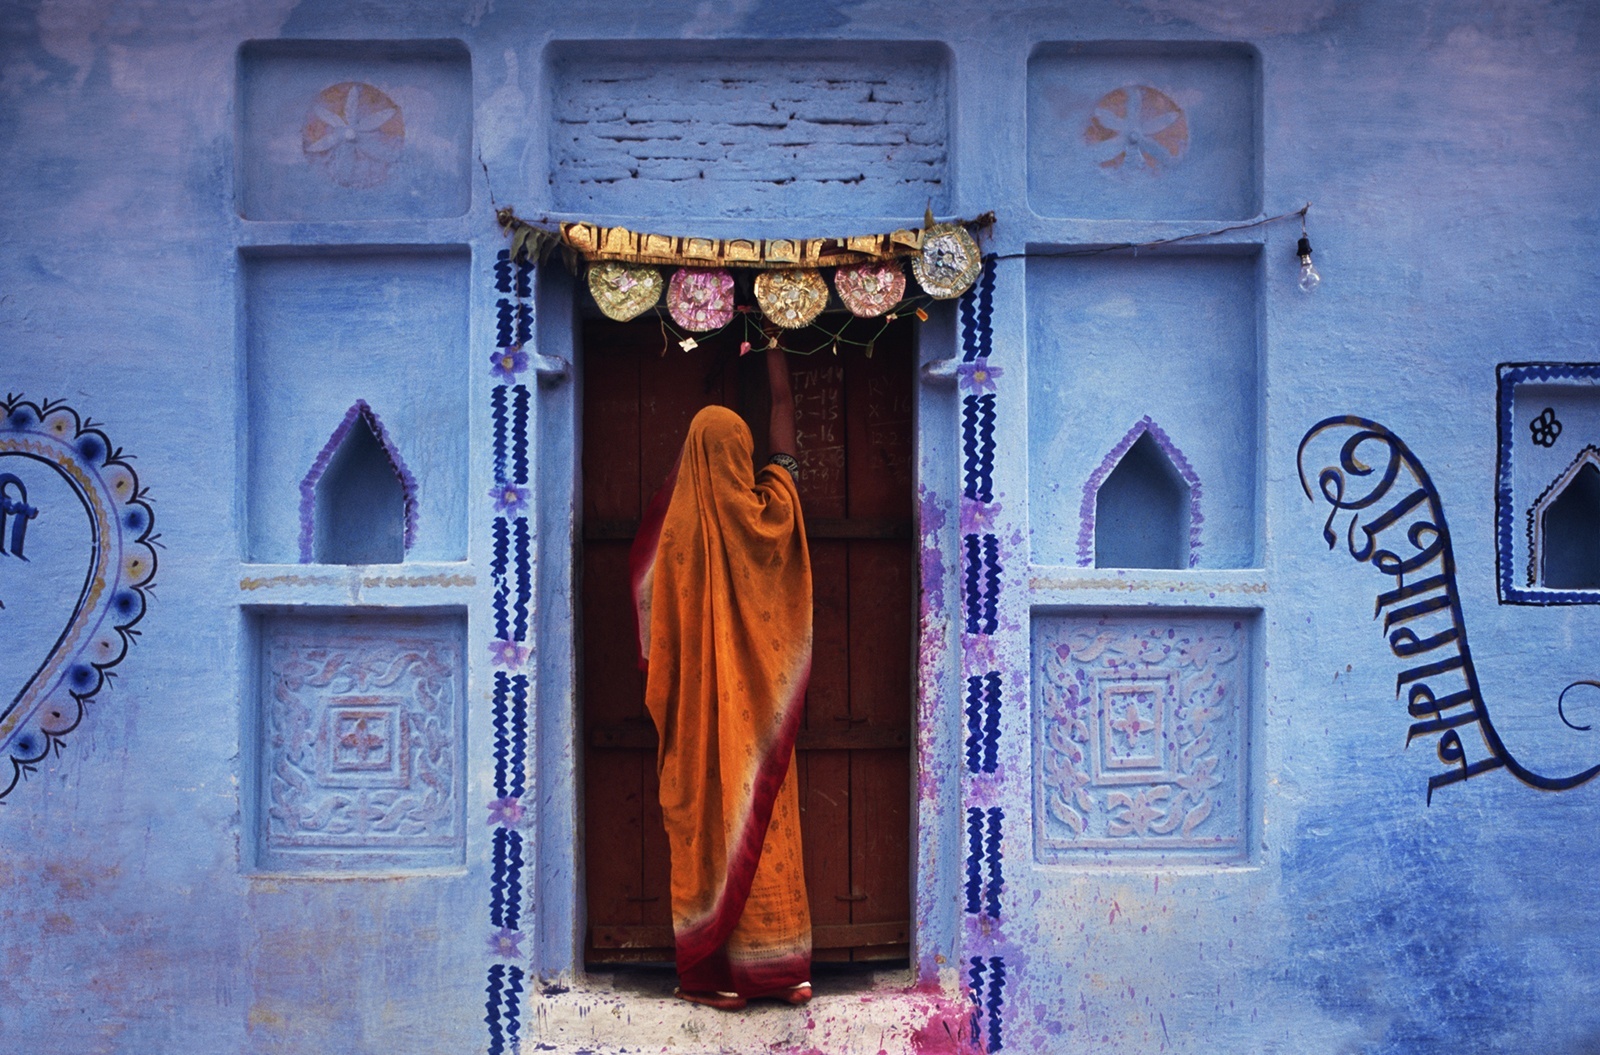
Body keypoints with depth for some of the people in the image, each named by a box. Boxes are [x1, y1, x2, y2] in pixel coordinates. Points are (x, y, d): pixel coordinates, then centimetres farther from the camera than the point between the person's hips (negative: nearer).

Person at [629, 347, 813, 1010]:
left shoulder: (681, 525, -9)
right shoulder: (771, 509, -3)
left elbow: (658, 621, -3)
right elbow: (783, 406, 12)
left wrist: (664, 697, 10)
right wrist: (772, 348, 24)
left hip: (705, 708, -2)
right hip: (762, 706, 2)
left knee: (711, 827, 4)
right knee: (767, 822, 8)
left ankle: (715, 973, 8)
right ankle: (784, 967, 13)